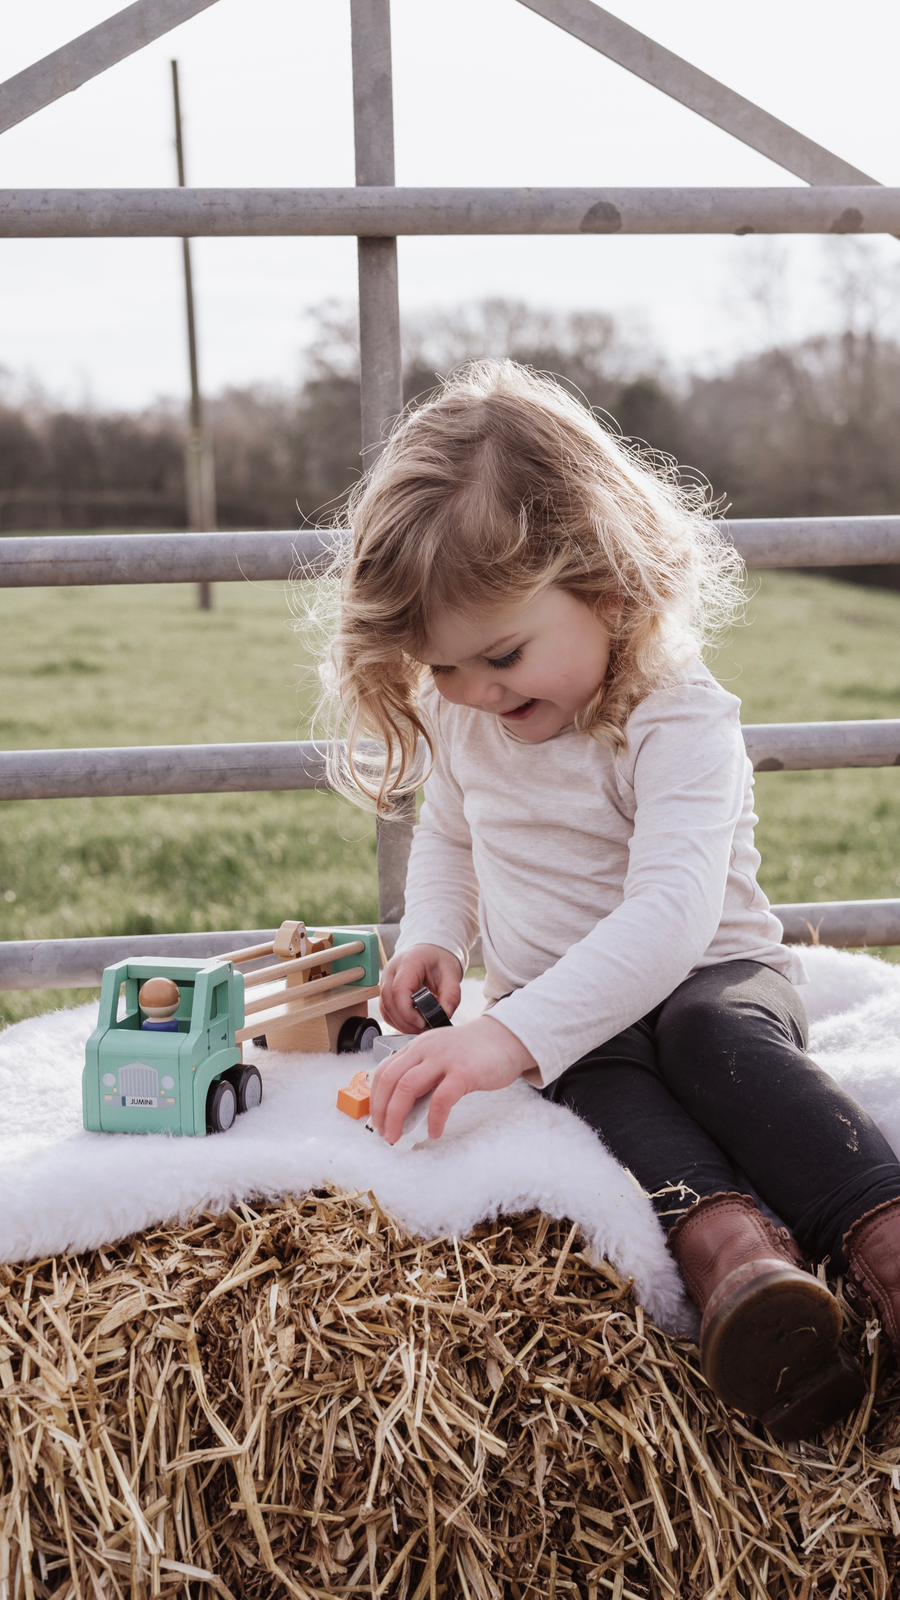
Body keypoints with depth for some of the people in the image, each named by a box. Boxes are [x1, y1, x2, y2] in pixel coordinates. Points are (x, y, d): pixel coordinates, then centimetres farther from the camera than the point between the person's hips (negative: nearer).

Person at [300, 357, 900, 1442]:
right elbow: (448, 835, 20)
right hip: (567, 1011, 4)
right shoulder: (465, 718, 1)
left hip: (714, 975, -3)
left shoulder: (679, 722, -23)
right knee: (601, 1078, -32)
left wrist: (516, 1033, -48)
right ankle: (728, 1241, -55)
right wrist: (433, 936, -2)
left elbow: (669, 917, -36)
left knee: (718, 1036, -38)